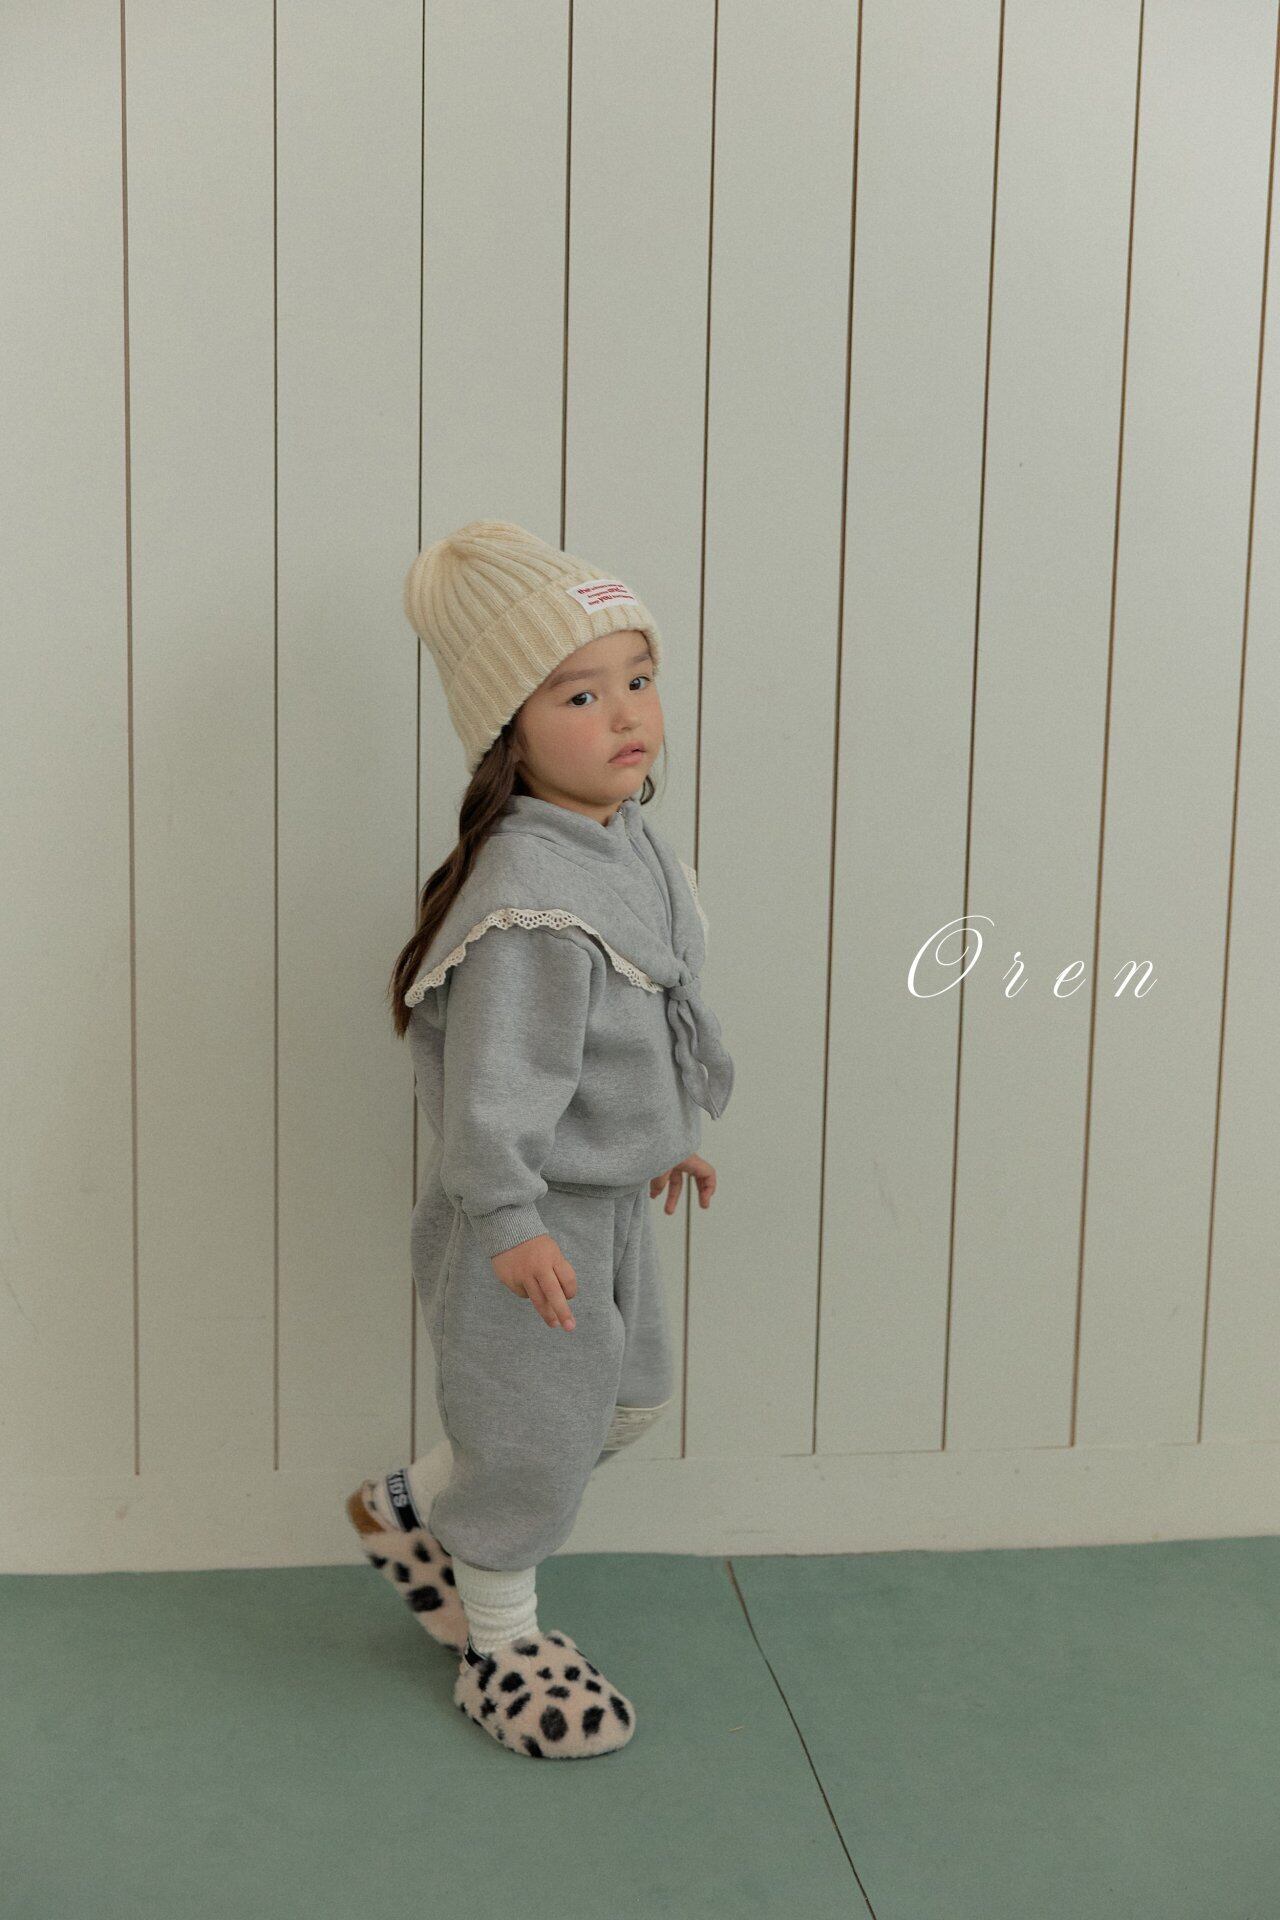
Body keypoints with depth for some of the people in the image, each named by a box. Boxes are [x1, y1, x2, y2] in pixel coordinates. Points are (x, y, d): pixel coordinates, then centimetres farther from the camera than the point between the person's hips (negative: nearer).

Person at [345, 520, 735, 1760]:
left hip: (610, 1200, 10)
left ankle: (415, 1510, 41)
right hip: (532, 1220, -9)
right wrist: (509, 1220, -25)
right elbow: (493, 1077, -28)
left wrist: (666, 1135, 21)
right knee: (535, 1439, 9)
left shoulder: (627, 842, 2)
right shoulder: (527, 896, -29)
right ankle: (501, 1648, 36)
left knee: (630, 1399, 23)